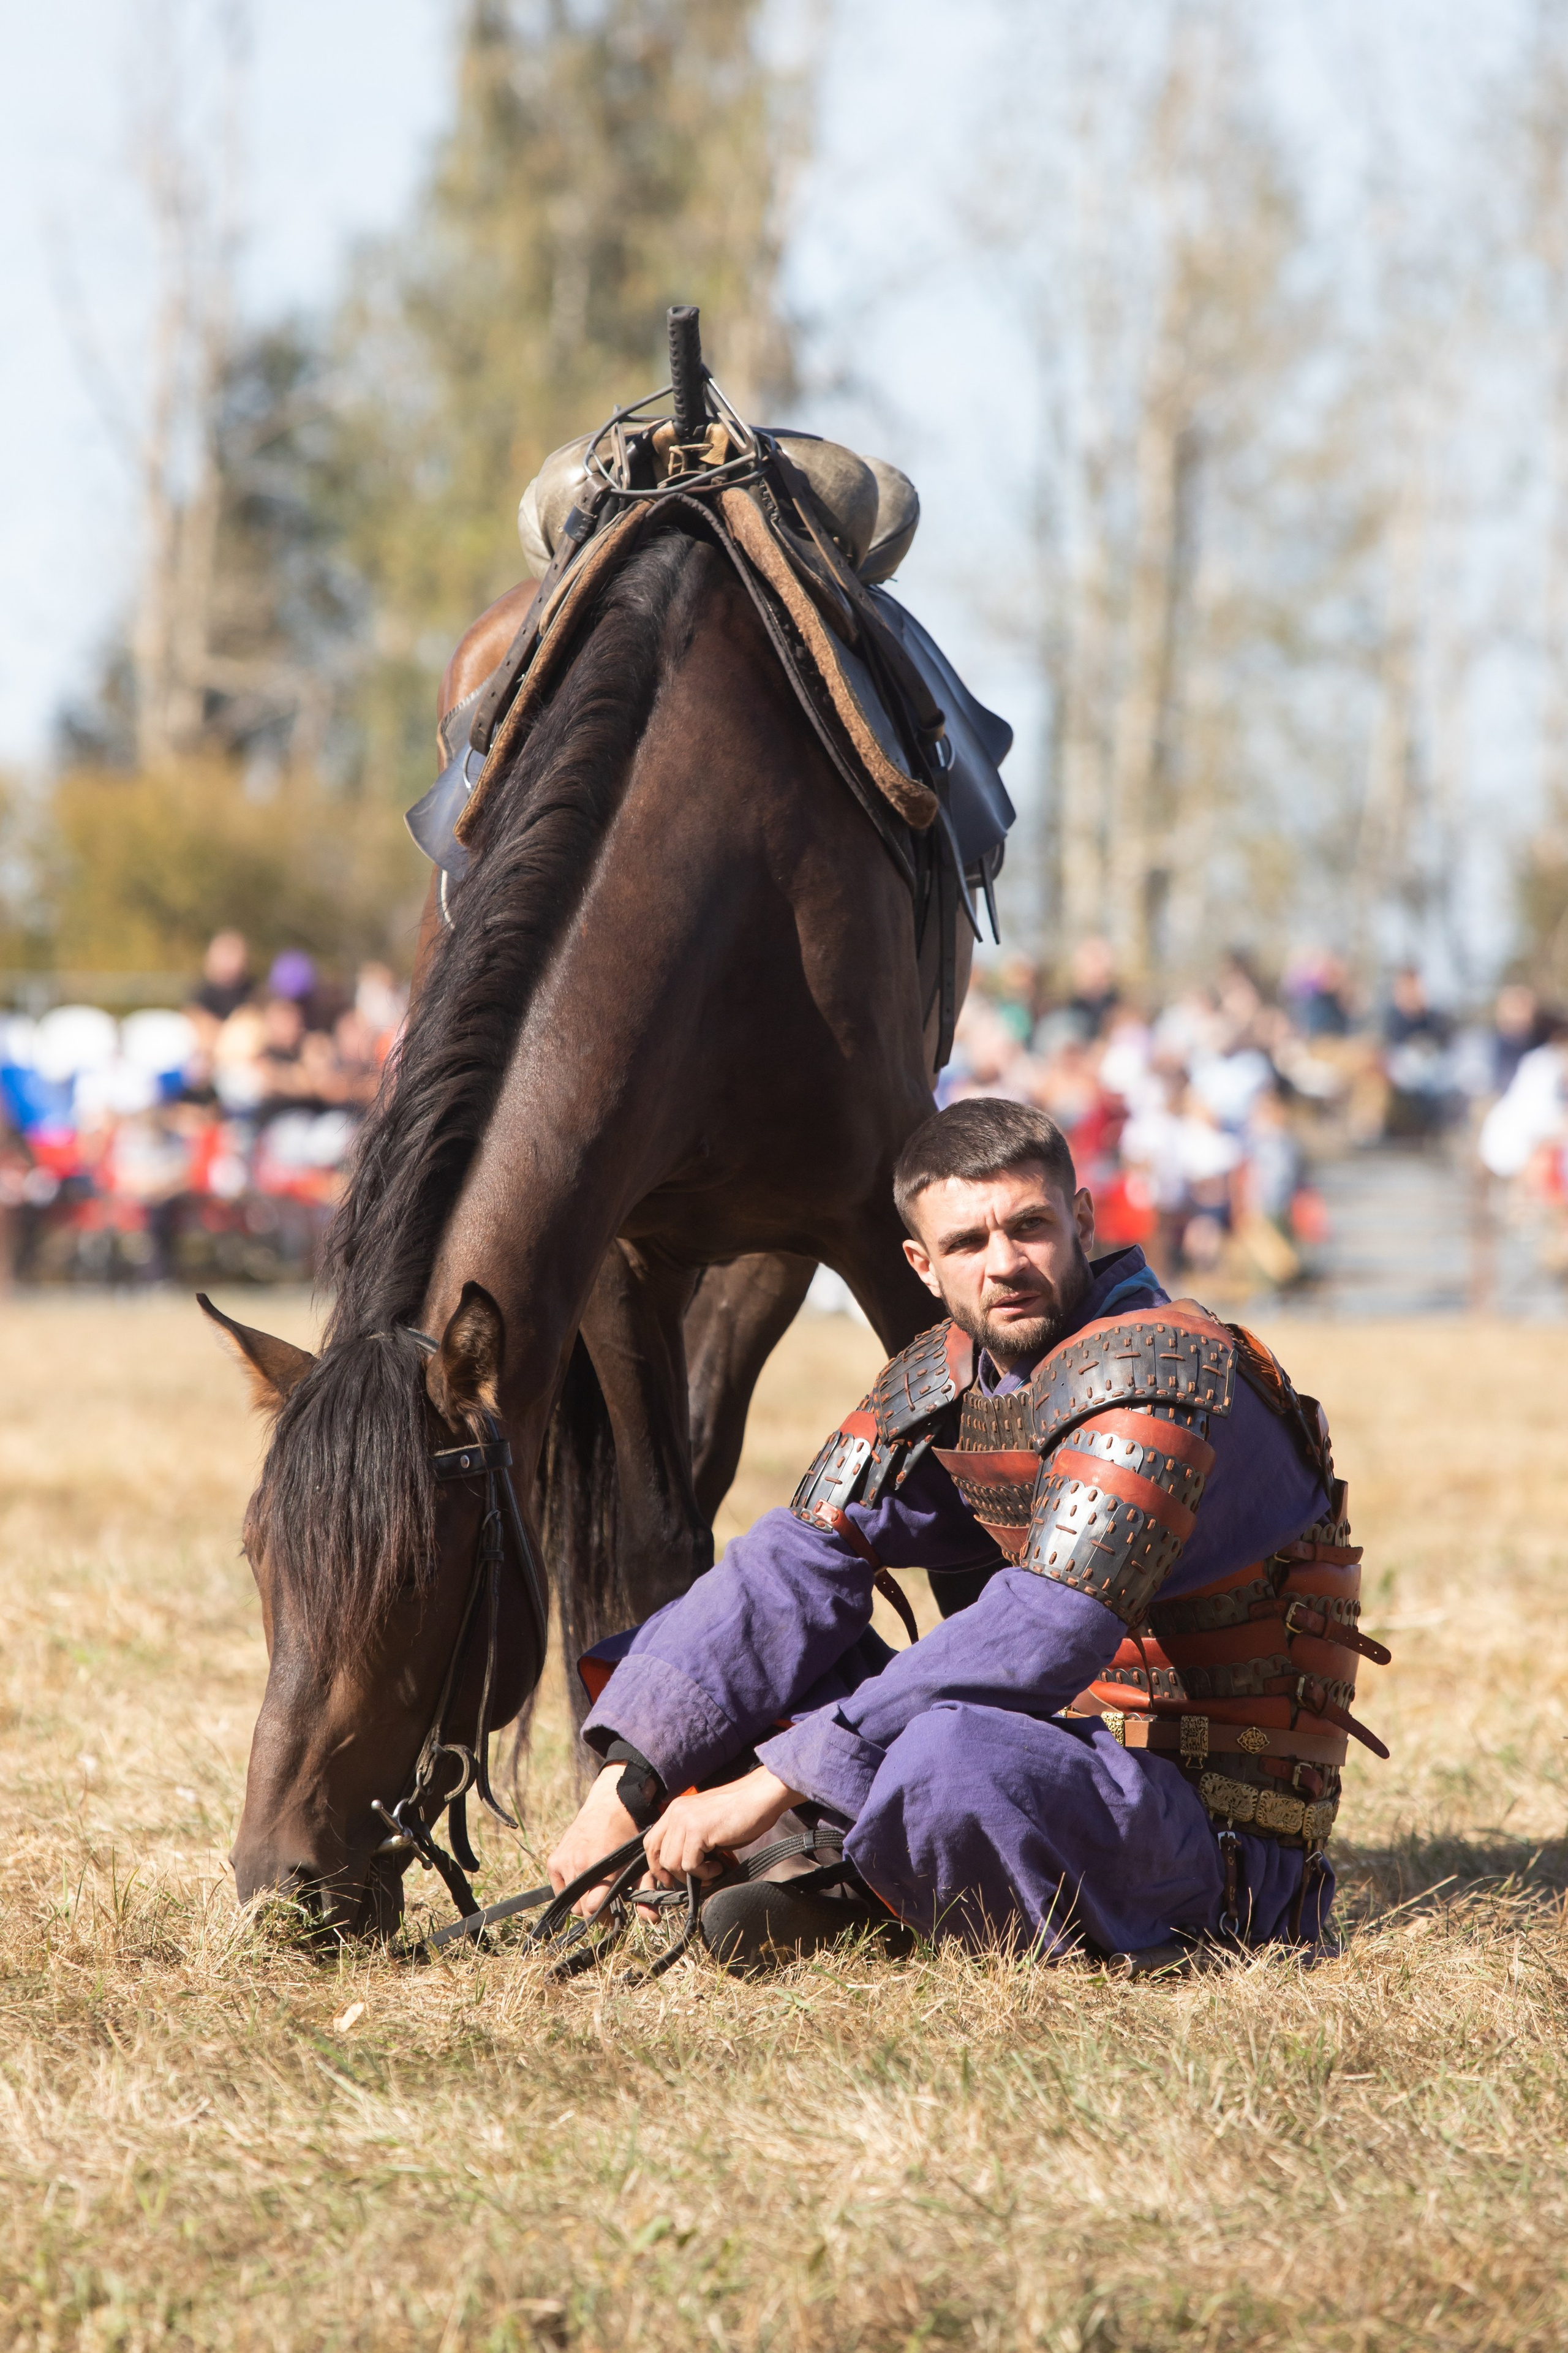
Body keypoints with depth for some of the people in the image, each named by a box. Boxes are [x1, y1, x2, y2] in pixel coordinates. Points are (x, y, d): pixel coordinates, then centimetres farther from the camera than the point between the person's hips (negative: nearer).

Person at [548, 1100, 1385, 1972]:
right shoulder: (947, 1377, 7)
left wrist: (775, 1781, -29)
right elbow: (801, 1564, 1)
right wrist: (630, 1776, -13)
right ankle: (857, 1883, -10)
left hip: (1216, 1838, -8)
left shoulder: (1156, 1368, -20)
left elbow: (1041, 1637, -28)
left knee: (948, 1756, -38)